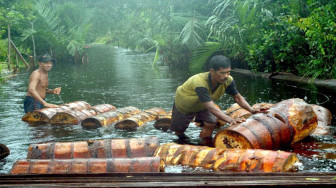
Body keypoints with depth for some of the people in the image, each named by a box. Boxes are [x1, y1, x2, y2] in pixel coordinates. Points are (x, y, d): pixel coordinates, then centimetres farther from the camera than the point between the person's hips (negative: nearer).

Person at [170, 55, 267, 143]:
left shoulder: (228, 80, -29)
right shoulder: (200, 82, -47)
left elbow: (237, 97, -15)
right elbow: (211, 107, -55)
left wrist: (251, 109, -32)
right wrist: (230, 120, -66)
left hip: (202, 106, 5)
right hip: (184, 105, -4)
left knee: (211, 124, -17)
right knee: (179, 131, 8)